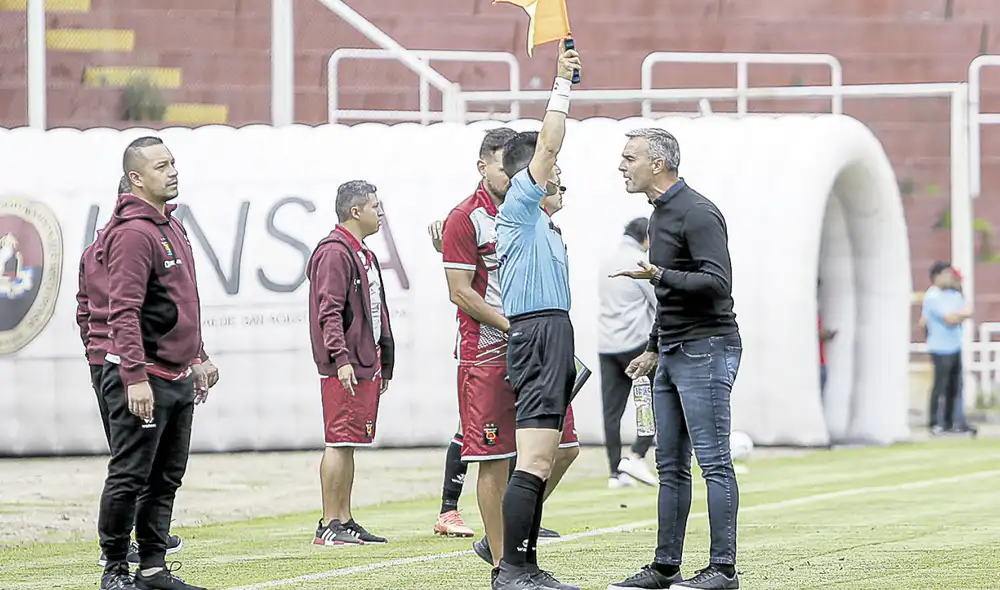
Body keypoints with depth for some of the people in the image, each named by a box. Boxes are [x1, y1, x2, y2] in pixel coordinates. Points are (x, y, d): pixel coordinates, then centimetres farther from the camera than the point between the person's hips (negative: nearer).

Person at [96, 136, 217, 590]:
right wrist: (135, 378, -26)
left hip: (178, 378, 9)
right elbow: (124, 312, -21)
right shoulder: (133, 233, -16)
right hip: (142, 379, -9)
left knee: (166, 480, 11)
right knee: (129, 478, -4)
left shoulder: (171, 225, 15)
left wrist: (195, 358, 23)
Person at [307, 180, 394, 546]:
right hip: (344, 367, -10)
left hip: (365, 363, 10)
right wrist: (341, 358, -24)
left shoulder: (363, 254, 20)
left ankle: (345, 521, 14)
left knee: (349, 443, 11)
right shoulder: (334, 252, -11)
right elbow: (329, 311, -18)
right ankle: (329, 526, -8)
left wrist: (382, 365, 23)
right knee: (340, 441, -9)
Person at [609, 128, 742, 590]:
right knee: (671, 465, 10)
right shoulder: (660, 214, 17)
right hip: (673, 355, 10)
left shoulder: (697, 214, -14)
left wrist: (658, 276, -30)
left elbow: (717, 282, -23)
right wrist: (653, 348, 27)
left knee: (713, 461, -8)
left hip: (705, 351, -10)